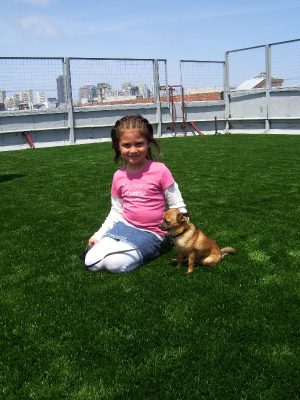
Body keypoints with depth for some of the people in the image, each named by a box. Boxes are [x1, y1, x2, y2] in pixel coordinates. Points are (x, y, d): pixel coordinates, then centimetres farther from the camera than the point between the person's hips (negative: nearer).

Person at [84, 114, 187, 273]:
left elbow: (177, 206, -5)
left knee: (115, 264, -24)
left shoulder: (160, 170, -12)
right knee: (91, 263, -10)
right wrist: (99, 235, 6)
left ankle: (146, 250, 1)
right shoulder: (118, 176, 2)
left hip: (150, 233, -4)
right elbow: (116, 211, 13)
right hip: (124, 226, 5)